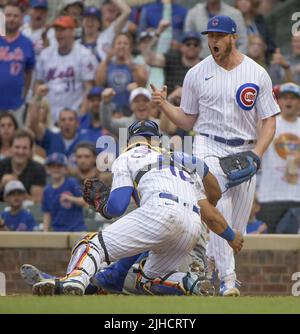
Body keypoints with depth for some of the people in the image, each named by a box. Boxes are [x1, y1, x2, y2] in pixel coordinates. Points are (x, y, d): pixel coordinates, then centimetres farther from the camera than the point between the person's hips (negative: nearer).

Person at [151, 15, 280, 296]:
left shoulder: (257, 74, 2)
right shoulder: (196, 74, 4)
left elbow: (269, 121, 3)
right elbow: (187, 121, 10)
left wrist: (256, 154, -12)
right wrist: (164, 105, -7)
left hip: (246, 152, 2)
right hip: (209, 148, -2)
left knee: (238, 224, 2)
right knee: (218, 211, -20)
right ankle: (228, 278, -23)